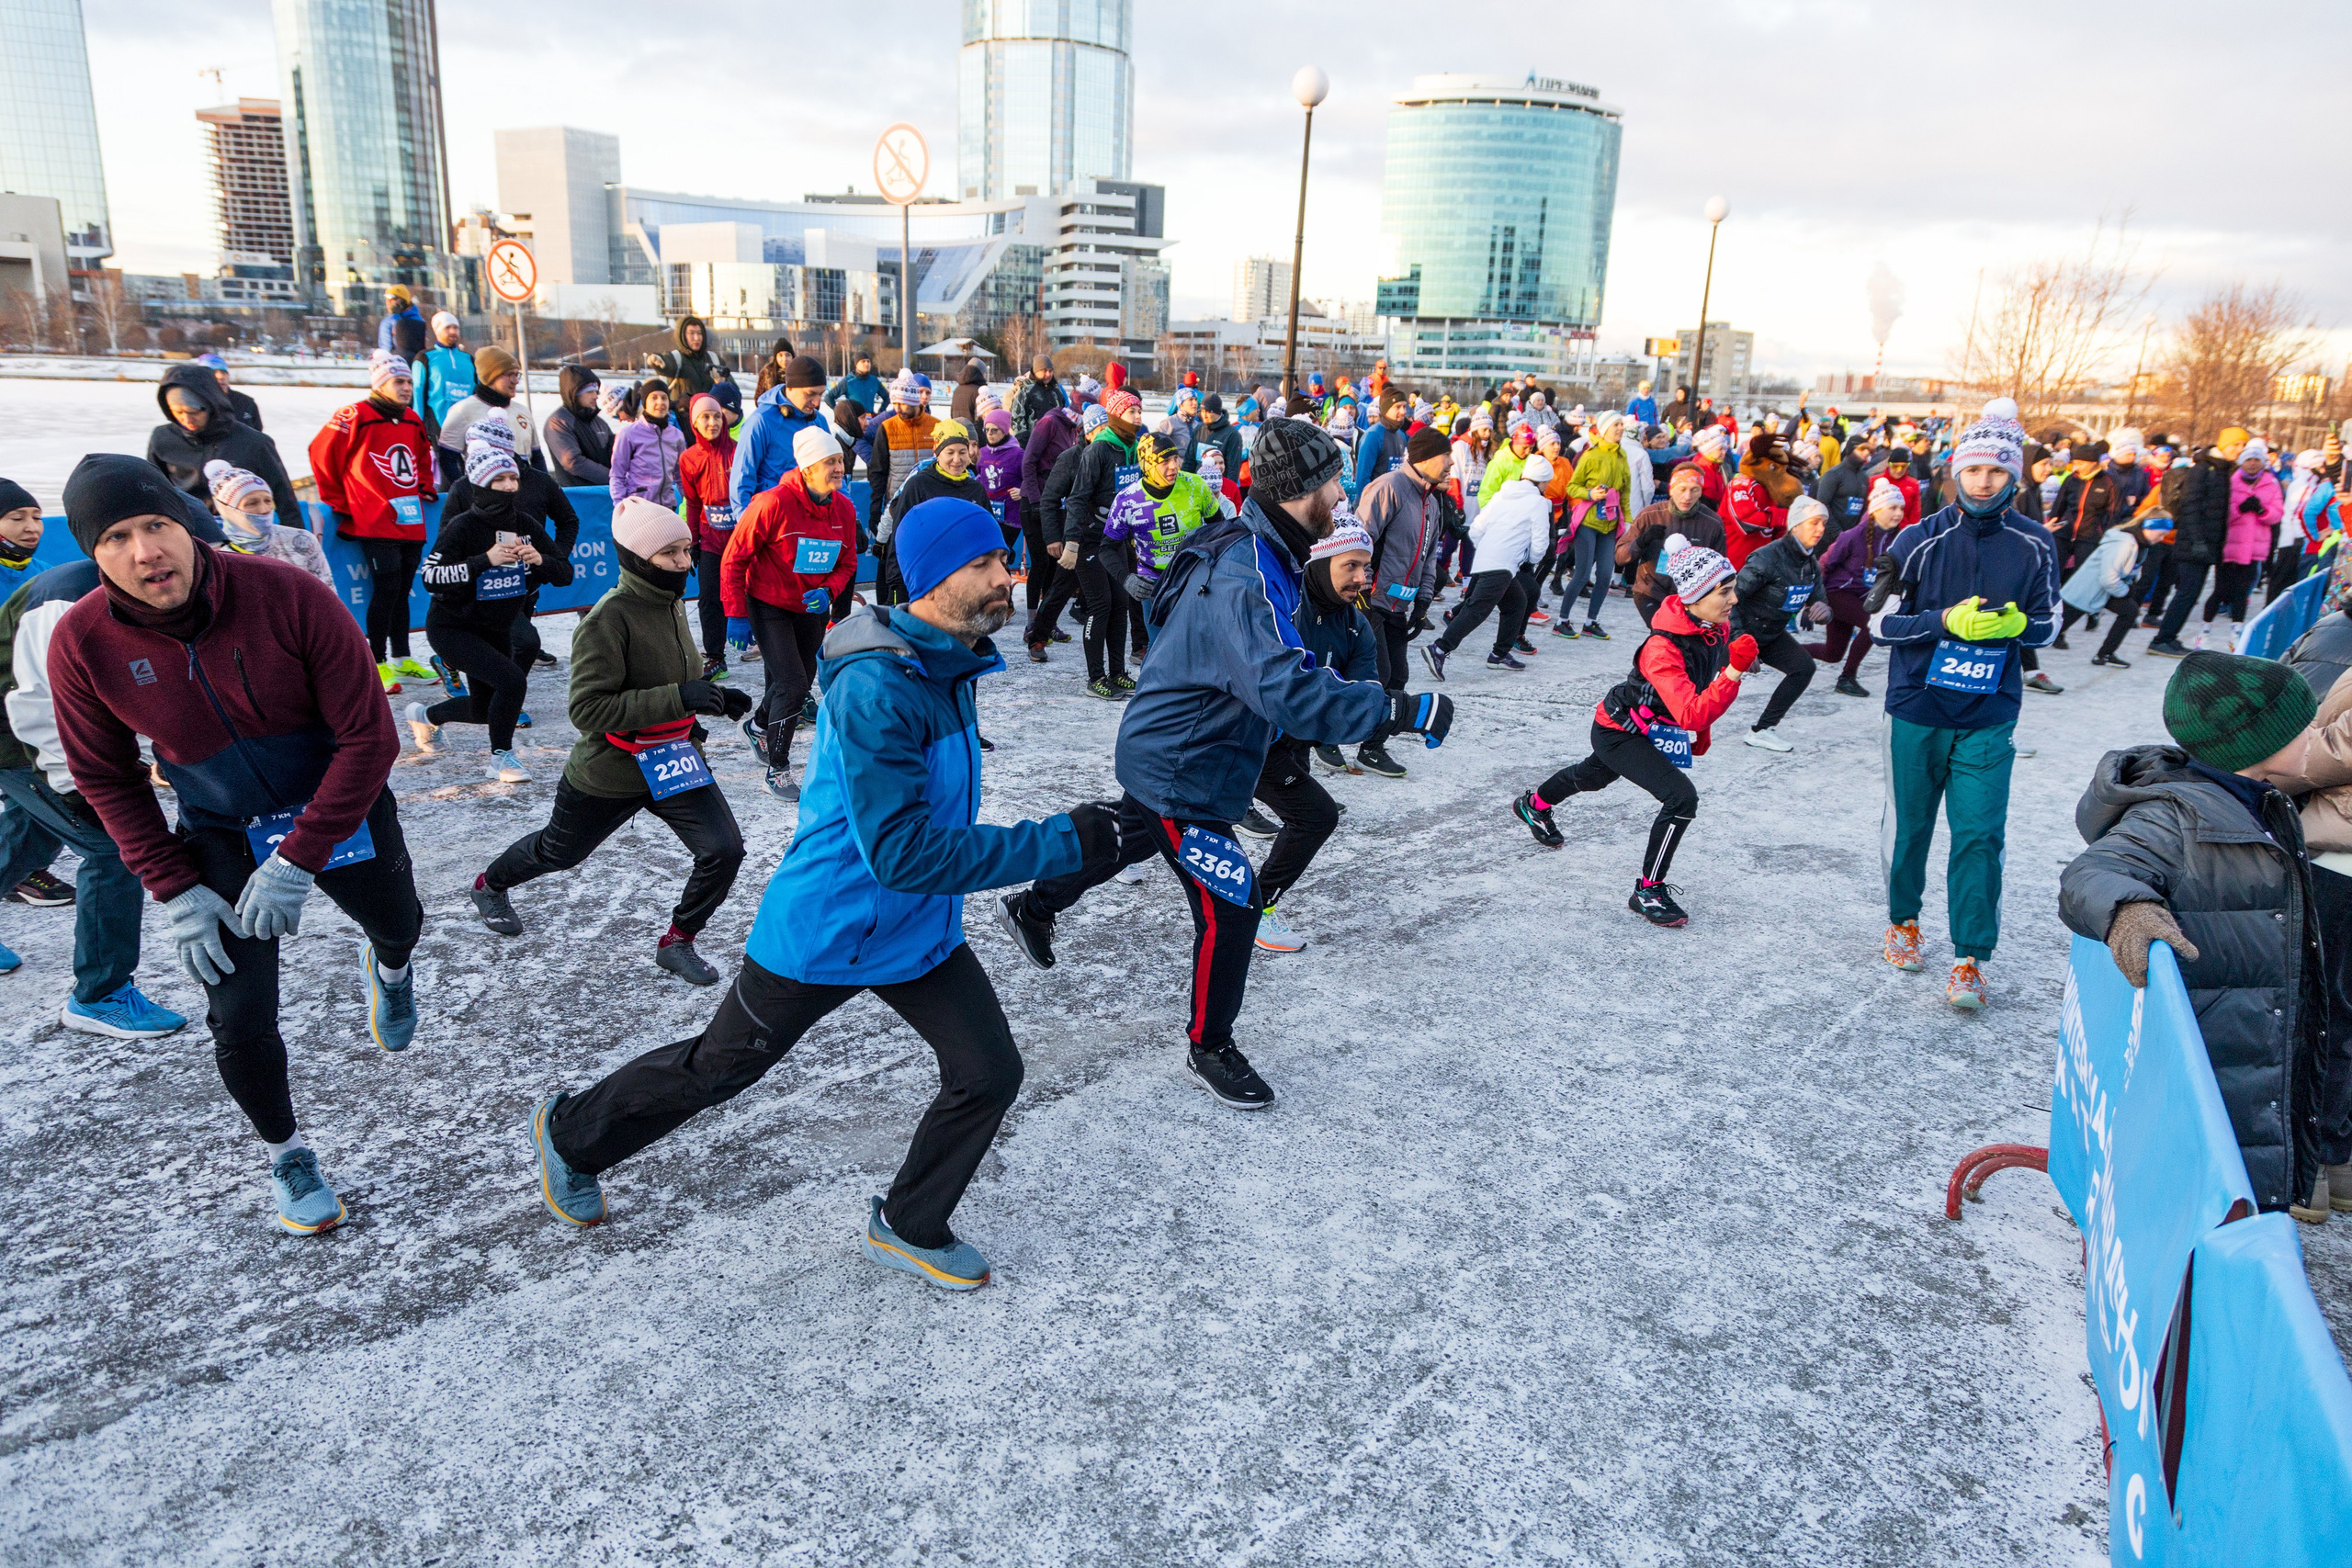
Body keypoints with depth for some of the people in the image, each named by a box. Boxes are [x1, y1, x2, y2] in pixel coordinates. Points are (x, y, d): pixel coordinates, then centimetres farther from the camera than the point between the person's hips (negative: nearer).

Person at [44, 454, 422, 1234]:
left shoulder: (288, 596, -27)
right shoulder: (82, 642, -19)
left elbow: (368, 737, -22)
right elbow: (106, 779, -3)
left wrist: (299, 862, -23)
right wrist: (173, 890, -9)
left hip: (341, 811, 0)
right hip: (221, 839, 1)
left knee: (398, 927, 25)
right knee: (239, 1020, -3)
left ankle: (387, 968, 66)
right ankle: (285, 1154, 25)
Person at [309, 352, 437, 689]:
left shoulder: (413, 421, 15)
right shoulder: (355, 417, -7)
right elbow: (322, 454, -3)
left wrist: (425, 488, 16)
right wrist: (339, 503, 0)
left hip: (411, 521, 7)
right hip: (374, 523, -7)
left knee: (402, 589, 12)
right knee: (386, 588, -10)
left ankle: (401, 659, 21)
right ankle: (378, 664, -2)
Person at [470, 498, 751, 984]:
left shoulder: (671, 604, 0)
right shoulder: (609, 618, -25)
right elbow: (589, 708, -30)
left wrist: (713, 699, -1)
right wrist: (678, 698, -36)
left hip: (673, 760, 5)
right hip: (608, 773, -5)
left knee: (724, 850, -11)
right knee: (559, 851, 21)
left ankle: (677, 943, 11)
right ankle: (490, 885, 54)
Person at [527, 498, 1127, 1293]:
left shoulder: (947, 662, -2)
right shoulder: (876, 688, -31)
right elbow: (900, 852, -36)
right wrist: (1056, 845, -35)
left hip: (919, 930, 7)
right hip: (825, 931, -7)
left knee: (989, 1073, 2)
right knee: (717, 1066, 14)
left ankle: (910, 1227, 27)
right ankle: (571, 1134, 43)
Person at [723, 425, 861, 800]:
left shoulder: (844, 509, -5)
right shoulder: (774, 503, -22)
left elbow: (847, 563, 7)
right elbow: (734, 558, -14)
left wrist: (828, 590, -14)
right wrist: (736, 614, -16)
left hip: (812, 609, 6)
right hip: (769, 606, -6)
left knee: (798, 683, 18)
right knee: (792, 684, -15)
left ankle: (759, 726, 51)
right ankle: (777, 770, 1)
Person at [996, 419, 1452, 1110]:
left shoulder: (1260, 550, -1)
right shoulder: (1244, 580, -33)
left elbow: (1279, 665, 14)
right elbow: (1287, 690, -45)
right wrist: (1398, 710, -43)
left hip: (1166, 752, 10)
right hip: (1178, 771, -10)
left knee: (1127, 841, 32)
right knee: (1229, 906, -4)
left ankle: (1032, 905, 56)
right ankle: (1210, 1051, 16)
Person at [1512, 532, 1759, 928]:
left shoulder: (1719, 628, -12)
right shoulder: (1663, 648, -37)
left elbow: (1704, 687, 9)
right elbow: (1689, 714, -44)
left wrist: (1701, 732, 16)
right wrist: (1734, 672, -52)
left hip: (1653, 729, 9)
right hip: (1618, 730, -9)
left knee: (1593, 776, 33)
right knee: (1682, 798, -23)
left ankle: (1534, 805, 63)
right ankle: (1647, 891, -7)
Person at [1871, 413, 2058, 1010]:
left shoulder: (2034, 545, 0)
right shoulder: (1919, 540, -5)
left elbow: (2047, 626, 10)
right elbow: (1880, 622, -3)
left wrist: (2016, 623, -13)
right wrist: (1946, 621, -18)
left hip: (1989, 715, 0)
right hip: (1916, 710, 0)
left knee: (1979, 835, -6)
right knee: (1908, 825, 11)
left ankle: (1970, 959, 2)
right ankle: (1903, 919, 35)